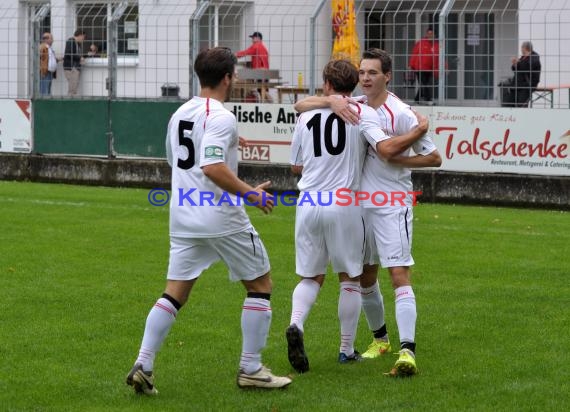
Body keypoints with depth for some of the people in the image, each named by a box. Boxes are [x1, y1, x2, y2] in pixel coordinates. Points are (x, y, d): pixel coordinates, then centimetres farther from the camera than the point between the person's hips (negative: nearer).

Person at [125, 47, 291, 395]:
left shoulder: (180, 114, 12)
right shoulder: (221, 117, -15)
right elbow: (212, 167, -27)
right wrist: (250, 193, -19)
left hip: (183, 218, 7)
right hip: (222, 219, -7)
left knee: (175, 292, 9)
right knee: (261, 284, 8)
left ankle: (143, 366, -3)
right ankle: (251, 369, 9)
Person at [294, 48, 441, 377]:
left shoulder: (401, 113, -10)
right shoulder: (354, 106, 4)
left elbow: (434, 158, -5)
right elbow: (301, 105, -1)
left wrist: (396, 159, -16)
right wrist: (331, 102, -18)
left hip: (392, 206, -6)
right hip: (360, 204, 6)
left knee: (400, 275, -14)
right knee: (366, 276, 14)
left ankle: (408, 351, -21)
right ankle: (380, 338, 33)